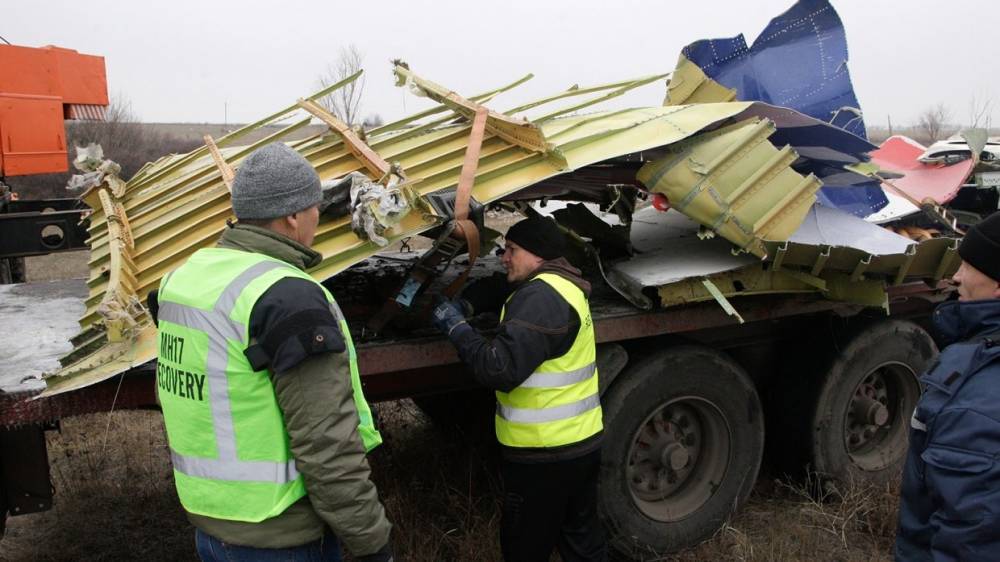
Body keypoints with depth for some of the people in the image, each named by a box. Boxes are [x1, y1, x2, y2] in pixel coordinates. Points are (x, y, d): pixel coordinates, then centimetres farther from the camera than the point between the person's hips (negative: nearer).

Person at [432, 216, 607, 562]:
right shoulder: (565, 288, 13)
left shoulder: (541, 295, -22)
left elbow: (500, 369, -27)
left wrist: (457, 327, -16)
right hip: (581, 442, 10)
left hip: (544, 453, -10)